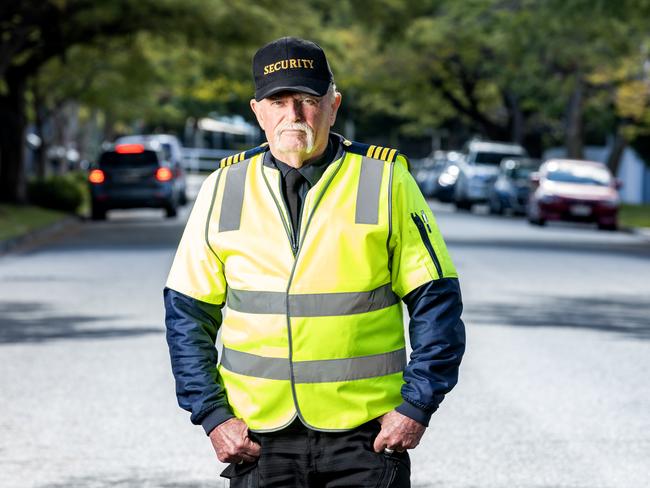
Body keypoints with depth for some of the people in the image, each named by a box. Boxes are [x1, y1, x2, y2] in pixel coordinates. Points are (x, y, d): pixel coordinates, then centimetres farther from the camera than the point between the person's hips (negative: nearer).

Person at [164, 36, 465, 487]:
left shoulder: (387, 181, 0)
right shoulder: (224, 189, 6)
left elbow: (436, 301, 3)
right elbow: (187, 314, 10)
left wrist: (416, 407, -5)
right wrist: (212, 414, 0)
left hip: (366, 438, -2)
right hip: (257, 441, 2)